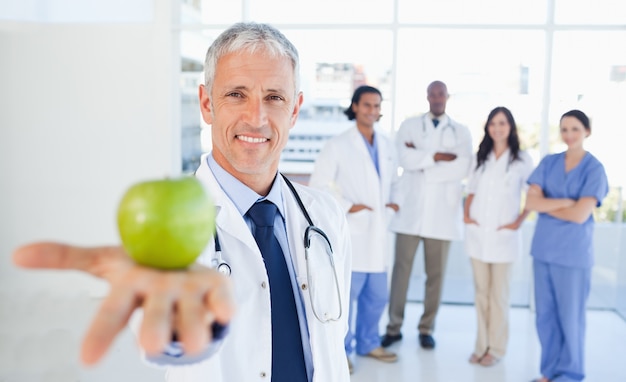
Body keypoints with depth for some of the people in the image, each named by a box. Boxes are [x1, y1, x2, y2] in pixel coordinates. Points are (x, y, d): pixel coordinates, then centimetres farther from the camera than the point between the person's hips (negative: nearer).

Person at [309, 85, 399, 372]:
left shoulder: (387, 146, 13)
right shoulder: (337, 145, -4)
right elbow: (317, 185, -8)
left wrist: (394, 201, 3)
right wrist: (347, 206, -14)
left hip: (378, 232, 6)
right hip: (350, 232, -5)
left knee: (377, 295, 13)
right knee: (346, 293, -2)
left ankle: (368, 343, 33)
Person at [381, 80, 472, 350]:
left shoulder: (461, 132, 9)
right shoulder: (409, 125, 8)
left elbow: (462, 168, -9)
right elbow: (405, 158, -10)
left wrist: (421, 160, -8)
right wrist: (438, 156, -9)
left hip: (442, 212, 1)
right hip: (410, 209, -1)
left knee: (436, 273, 6)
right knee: (401, 268, 0)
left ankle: (426, 328, 19)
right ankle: (394, 327, 11)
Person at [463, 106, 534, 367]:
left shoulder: (522, 159, -1)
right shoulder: (480, 157, 11)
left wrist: (518, 222, -7)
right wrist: (466, 214, 2)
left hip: (504, 236, -3)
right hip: (477, 234, 4)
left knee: (499, 294, 2)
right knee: (481, 292, 8)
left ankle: (496, 348, 11)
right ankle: (481, 345, 15)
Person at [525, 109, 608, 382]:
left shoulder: (594, 169, -5)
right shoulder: (548, 163, 7)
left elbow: (580, 215, -15)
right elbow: (531, 201, -3)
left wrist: (546, 205, -5)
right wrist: (565, 202, -13)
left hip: (573, 253, -4)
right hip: (543, 248, 4)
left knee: (570, 316, 5)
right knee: (545, 314, 11)